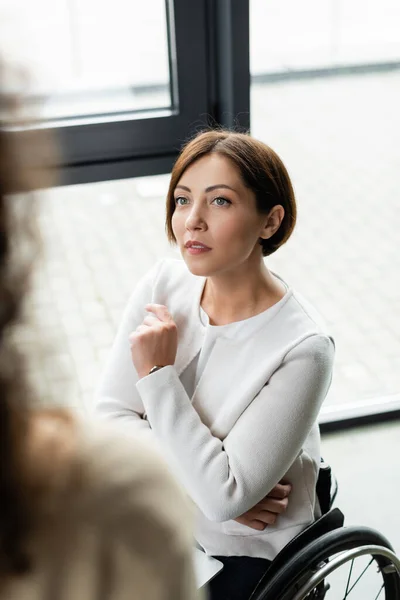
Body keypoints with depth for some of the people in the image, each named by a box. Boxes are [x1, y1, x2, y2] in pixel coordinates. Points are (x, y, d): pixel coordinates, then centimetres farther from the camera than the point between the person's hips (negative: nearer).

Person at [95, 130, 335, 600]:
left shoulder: (303, 347, -25)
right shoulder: (165, 282, -10)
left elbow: (223, 498, -25)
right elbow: (110, 413, -7)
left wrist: (158, 373, -25)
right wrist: (199, 478, -18)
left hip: (243, 554, -4)